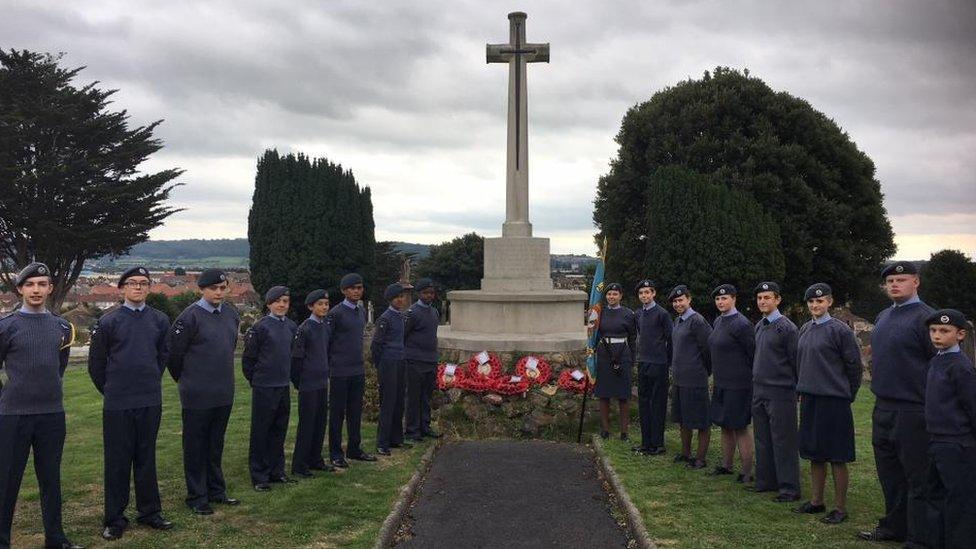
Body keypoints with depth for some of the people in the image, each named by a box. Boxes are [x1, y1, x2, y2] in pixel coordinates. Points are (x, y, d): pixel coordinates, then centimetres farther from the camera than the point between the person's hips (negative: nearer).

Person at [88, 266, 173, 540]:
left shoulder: (160, 320, 5)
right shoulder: (108, 322, -4)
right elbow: (96, 364, 3)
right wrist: (111, 391, 10)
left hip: (151, 402, 3)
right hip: (117, 404, -3)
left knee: (146, 458, 12)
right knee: (117, 460, 4)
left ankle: (149, 511, 23)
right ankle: (114, 519, 15)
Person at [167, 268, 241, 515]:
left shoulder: (232, 315, 6)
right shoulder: (190, 317, -14)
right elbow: (174, 353, -8)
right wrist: (185, 381, 5)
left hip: (224, 393, 6)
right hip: (197, 395, -6)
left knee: (216, 445, 16)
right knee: (195, 447, 6)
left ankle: (216, 491, 28)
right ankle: (196, 497, 16)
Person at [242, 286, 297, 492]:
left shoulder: (291, 326, 6)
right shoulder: (261, 326, -12)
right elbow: (248, 357, -7)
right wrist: (254, 380, 1)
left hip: (284, 386, 6)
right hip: (264, 388, -6)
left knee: (279, 431, 13)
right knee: (260, 432, 3)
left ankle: (276, 471, 24)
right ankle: (259, 476, 11)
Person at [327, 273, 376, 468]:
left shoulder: (362, 311, 11)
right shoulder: (336, 313, -12)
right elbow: (327, 342, -8)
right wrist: (329, 368, -5)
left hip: (358, 371, 7)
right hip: (340, 372, -7)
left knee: (356, 411, 13)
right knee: (337, 413, 3)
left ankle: (354, 449, 24)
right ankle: (336, 453, 12)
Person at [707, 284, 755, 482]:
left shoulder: (741, 324, -17)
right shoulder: (718, 322, 9)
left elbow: (754, 354, -13)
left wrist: (750, 378, -7)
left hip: (738, 385, -8)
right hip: (721, 383, 9)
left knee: (740, 428, 0)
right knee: (725, 425, 17)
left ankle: (747, 472, 10)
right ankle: (726, 465, 30)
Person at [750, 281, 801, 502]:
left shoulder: (786, 327, -11)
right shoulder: (758, 327, 12)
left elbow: (796, 361, -10)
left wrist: (797, 390, -8)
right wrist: (755, 384, 17)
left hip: (780, 393, -8)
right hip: (759, 392, 8)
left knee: (783, 441, -1)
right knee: (762, 439, 14)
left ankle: (789, 488, 7)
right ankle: (766, 480, 25)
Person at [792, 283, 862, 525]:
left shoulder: (840, 330, -10)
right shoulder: (805, 329, 10)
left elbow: (854, 365, -6)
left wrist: (847, 395, -1)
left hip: (833, 400, -7)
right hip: (809, 399, 7)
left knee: (837, 457, 1)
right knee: (814, 454, 14)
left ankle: (840, 508, 10)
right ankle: (816, 501, 26)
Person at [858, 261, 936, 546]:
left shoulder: (925, 317, -13)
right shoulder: (882, 318, 13)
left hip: (912, 412, -8)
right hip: (883, 409, 8)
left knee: (917, 479, 2)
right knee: (889, 474, 18)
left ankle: (918, 538, 12)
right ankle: (894, 527, 32)